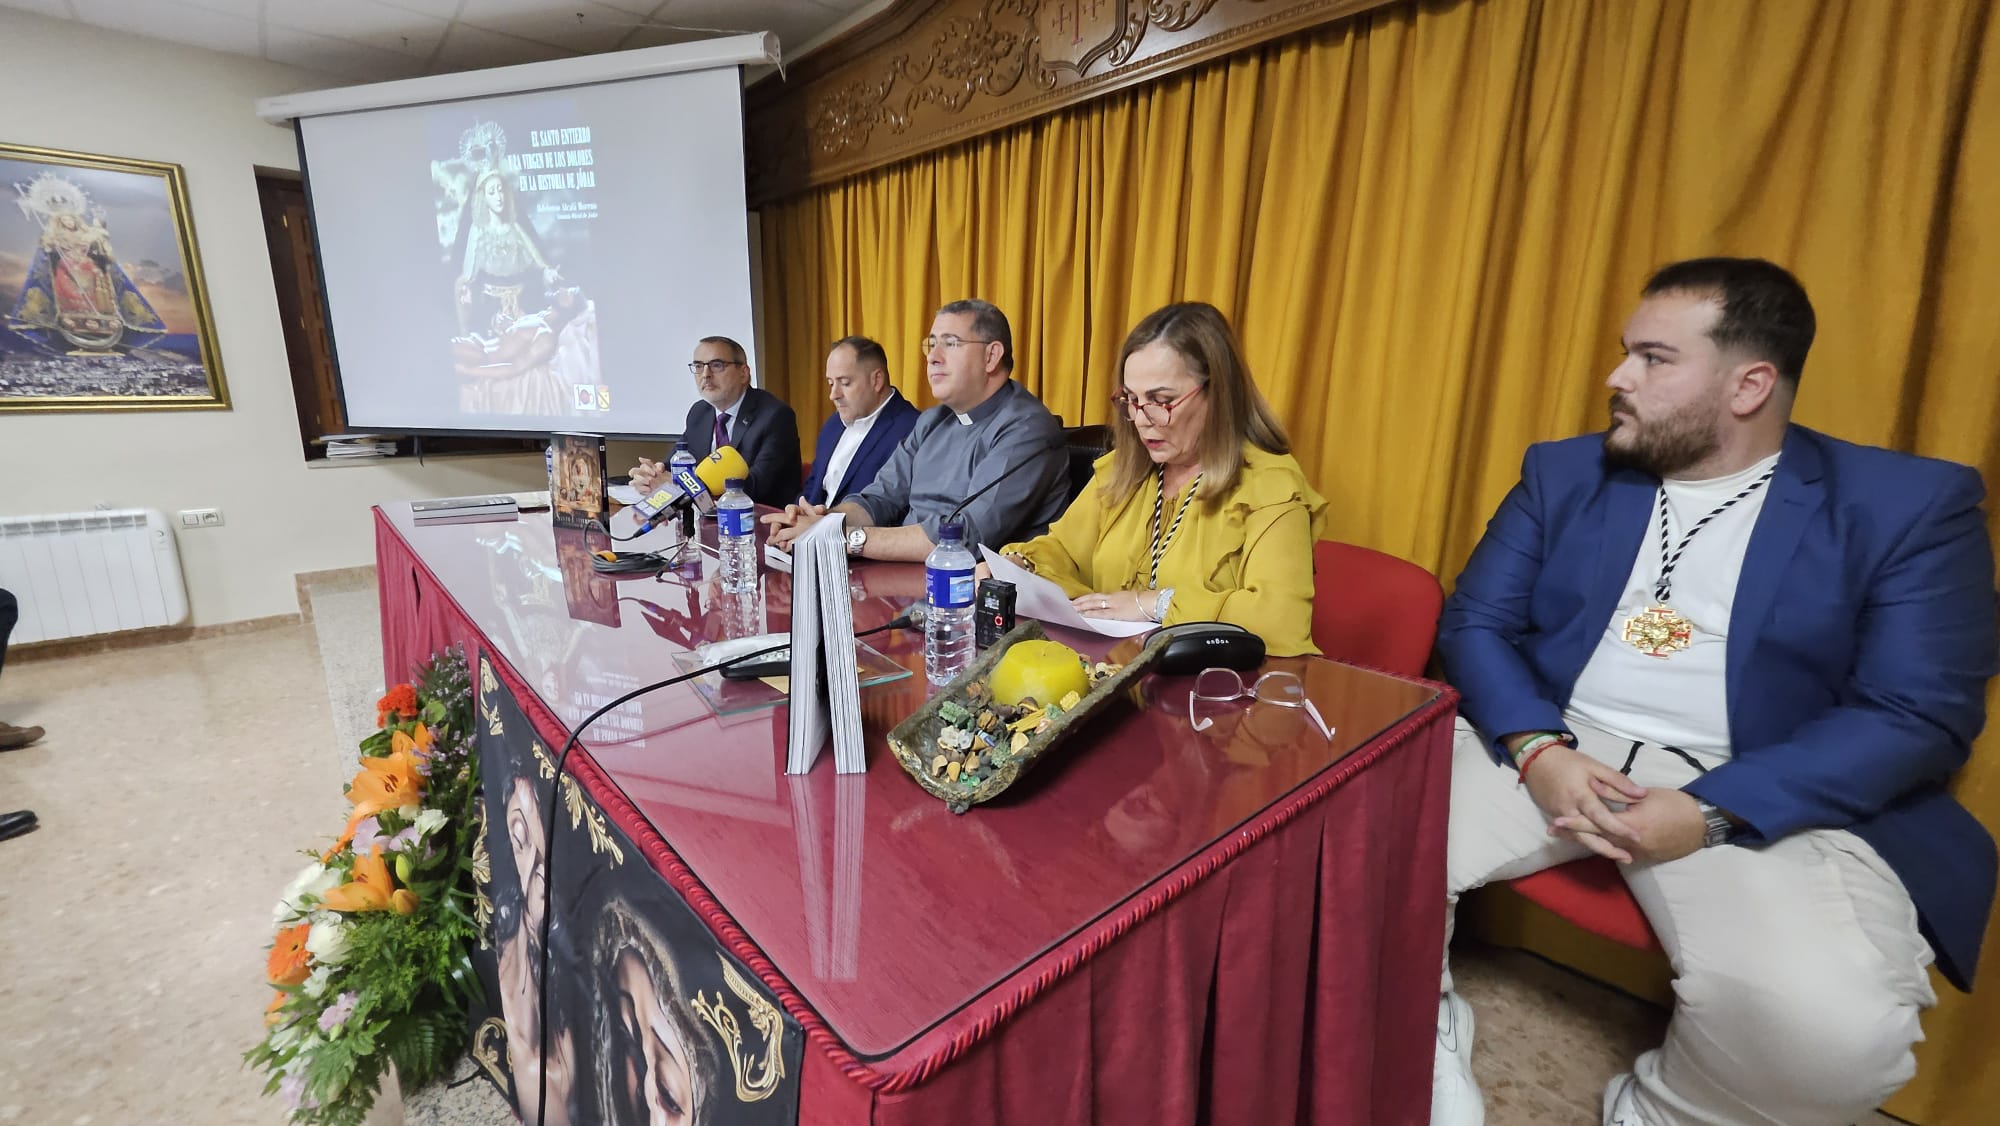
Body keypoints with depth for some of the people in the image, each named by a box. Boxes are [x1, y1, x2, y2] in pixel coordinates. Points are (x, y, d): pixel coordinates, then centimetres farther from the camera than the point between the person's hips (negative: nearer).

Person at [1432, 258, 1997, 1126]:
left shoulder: (1909, 505, 2)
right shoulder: (1563, 474, 8)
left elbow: (1920, 717, -6)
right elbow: (1473, 623, 3)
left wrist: (1710, 812, -18)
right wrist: (1537, 751, -15)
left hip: (1763, 799, -1)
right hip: (1548, 751, 2)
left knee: (1829, 1025, -29)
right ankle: (1425, 1031, 9)